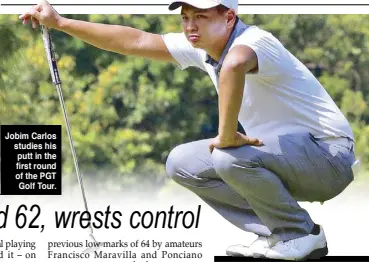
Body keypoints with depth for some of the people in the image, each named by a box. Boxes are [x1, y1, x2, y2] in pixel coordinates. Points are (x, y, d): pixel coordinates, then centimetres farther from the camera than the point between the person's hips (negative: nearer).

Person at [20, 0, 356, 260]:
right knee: (182, 163, 6)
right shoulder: (202, 48, 3)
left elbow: (234, 64, -51)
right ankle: (275, 234, 8)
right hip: (286, 151, 9)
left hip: (329, 155, -9)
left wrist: (227, 135, -43)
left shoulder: (253, 40, -25)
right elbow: (135, 41, 8)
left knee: (231, 157, -33)